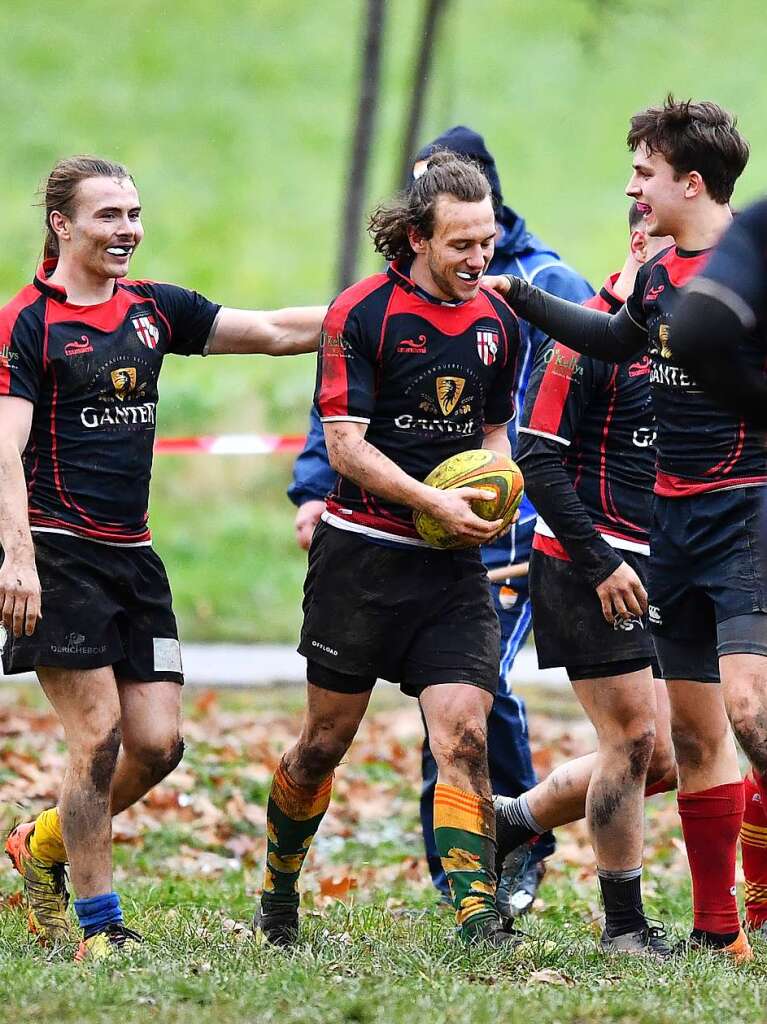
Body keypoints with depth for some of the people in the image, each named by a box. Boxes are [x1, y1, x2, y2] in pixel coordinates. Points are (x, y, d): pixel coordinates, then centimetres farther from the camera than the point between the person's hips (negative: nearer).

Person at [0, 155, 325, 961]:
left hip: (134, 555, 7)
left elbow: (277, 332, 14)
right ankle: (98, 927, 1)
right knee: (99, 735, -10)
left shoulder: (154, 309, 12)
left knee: (158, 744, 0)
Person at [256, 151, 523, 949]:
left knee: (463, 736, -11)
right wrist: (434, 500, -21)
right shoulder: (362, 313, -9)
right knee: (325, 741, 6)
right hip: (362, 549, -3)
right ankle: (277, 894, 29)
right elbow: (344, 442, -13)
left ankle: (477, 919, -15)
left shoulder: (497, 321, 8)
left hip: (454, 563, 4)